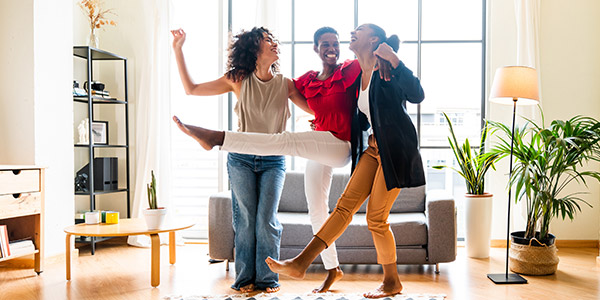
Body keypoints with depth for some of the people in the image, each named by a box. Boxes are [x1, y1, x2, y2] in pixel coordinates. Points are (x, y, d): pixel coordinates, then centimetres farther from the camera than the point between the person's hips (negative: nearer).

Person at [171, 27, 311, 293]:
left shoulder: (285, 84, -1)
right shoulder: (238, 80, -2)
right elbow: (191, 89, 0)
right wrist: (178, 50, -3)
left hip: (273, 161, 0)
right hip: (242, 159, 0)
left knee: (266, 220, -3)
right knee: (245, 220, 3)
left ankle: (267, 278, 11)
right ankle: (245, 278, 16)